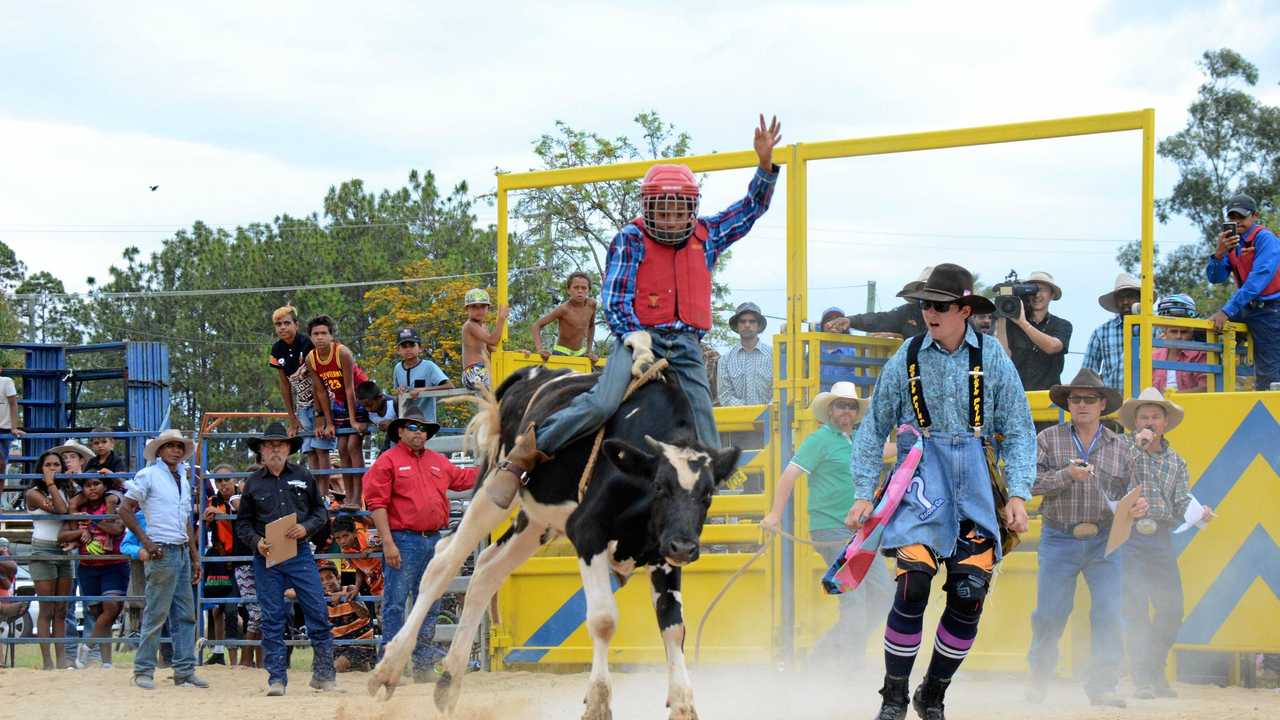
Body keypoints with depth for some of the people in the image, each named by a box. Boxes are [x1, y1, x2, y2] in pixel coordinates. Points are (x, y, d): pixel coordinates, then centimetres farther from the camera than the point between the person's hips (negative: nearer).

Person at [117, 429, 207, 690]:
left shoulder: (183, 481, 19)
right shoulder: (148, 476, -3)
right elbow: (125, 509, -8)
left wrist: (195, 558, 18)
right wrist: (146, 542, -14)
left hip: (182, 551, 8)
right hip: (162, 551, -8)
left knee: (186, 615, 6)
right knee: (156, 614, -7)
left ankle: (185, 671, 9)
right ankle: (143, 671, -1)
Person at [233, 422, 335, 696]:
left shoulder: (303, 477, 7)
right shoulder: (253, 483, 7)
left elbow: (321, 511, 11)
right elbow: (242, 523, 10)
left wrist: (306, 527, -9)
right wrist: (256, 541, -8)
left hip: (300, 553, 0)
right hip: (267, 558, 0)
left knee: (318, 613, -4)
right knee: (272, 620, 0)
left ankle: (323, 673, 5)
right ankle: (276, 678, 4)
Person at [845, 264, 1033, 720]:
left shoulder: (992, 358, 3)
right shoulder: (906, 359, 3)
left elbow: (1018, 431, 5)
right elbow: (873, 430, 10)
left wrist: (1018, 494, -4)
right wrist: (864, 494, 5)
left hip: (976, 485, 1)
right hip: (921, 480, -1)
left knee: (970, 594, -2)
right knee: (913, 585, -16)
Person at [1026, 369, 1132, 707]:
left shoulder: (1119, 446, 10)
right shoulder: (1049, 439, 4)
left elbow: (1129, 492, 17)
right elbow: (1031, 480, -6)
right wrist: (1067, 475, -17)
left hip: (1104, 542, 1)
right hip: (1059, 540, -1)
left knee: (1109, 613, -6)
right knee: (1049, 614, 2)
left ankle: (1102, 685, 0)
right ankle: (1039, 680, 18)